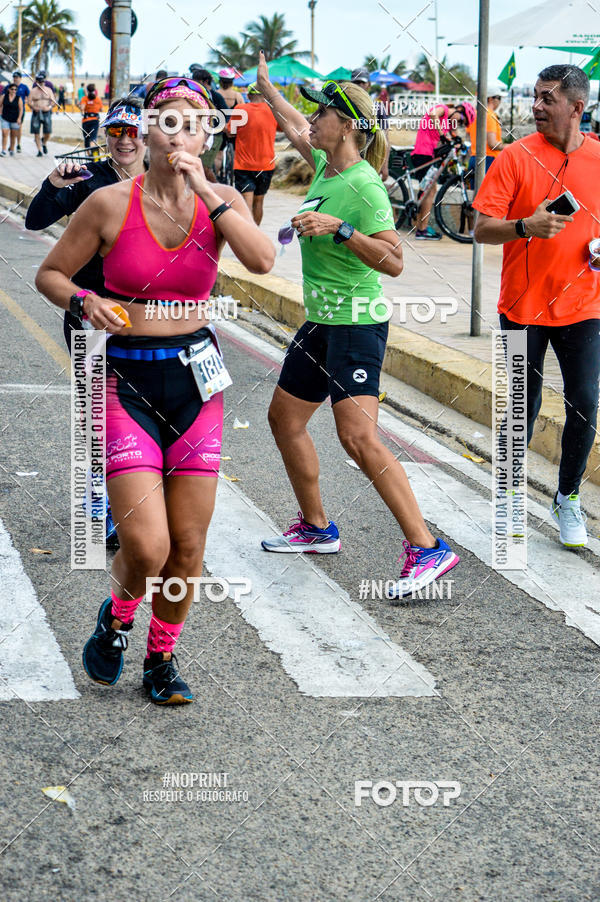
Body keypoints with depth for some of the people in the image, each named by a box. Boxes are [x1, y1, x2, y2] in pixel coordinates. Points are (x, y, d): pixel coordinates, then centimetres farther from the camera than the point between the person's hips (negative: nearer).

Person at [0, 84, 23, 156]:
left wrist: (19, 118, -12)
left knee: (13, 136, 8)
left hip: (15, 120, 0)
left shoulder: (18, 98, -1)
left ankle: (12, 150, 23)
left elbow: (21, 109, -3)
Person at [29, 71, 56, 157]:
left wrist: (49, 107, -16)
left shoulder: (48, 90, 8)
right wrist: (34, 107, -18)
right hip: (36, 113, 0)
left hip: (46, 113, 0)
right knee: (36, 133, -2)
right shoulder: (33, 91, 6)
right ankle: (39, 150, 6)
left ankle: (44, 142, 26)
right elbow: (29, 102, 2)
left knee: (48, 132, -6)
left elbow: (54, 101, 3)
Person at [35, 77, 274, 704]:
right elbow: (50, 274, 4)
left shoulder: (220, 201, 2)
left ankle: (161, 659, 28)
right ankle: (116, 618, 21)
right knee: (146, 546, -13)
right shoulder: (110, 204, -6)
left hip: (195, 379, 3)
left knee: (188, 547, 6)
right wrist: (84, 301, -16)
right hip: (127, 380, -3)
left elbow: (262, 261, -17)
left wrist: (206, 193, -18)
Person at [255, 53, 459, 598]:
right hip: (320, 322, 10)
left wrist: (338, 228, -31)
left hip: (356, 324, -10)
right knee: (285, 419, 17)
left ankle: (427, 549, -19)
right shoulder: (324, 165, 7)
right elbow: (295, 129, 30)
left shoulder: (363, 186, -18)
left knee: (358, 436, -20)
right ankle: (317, 529, 32)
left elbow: (394, 262, -24)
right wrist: (264, 82, 39)